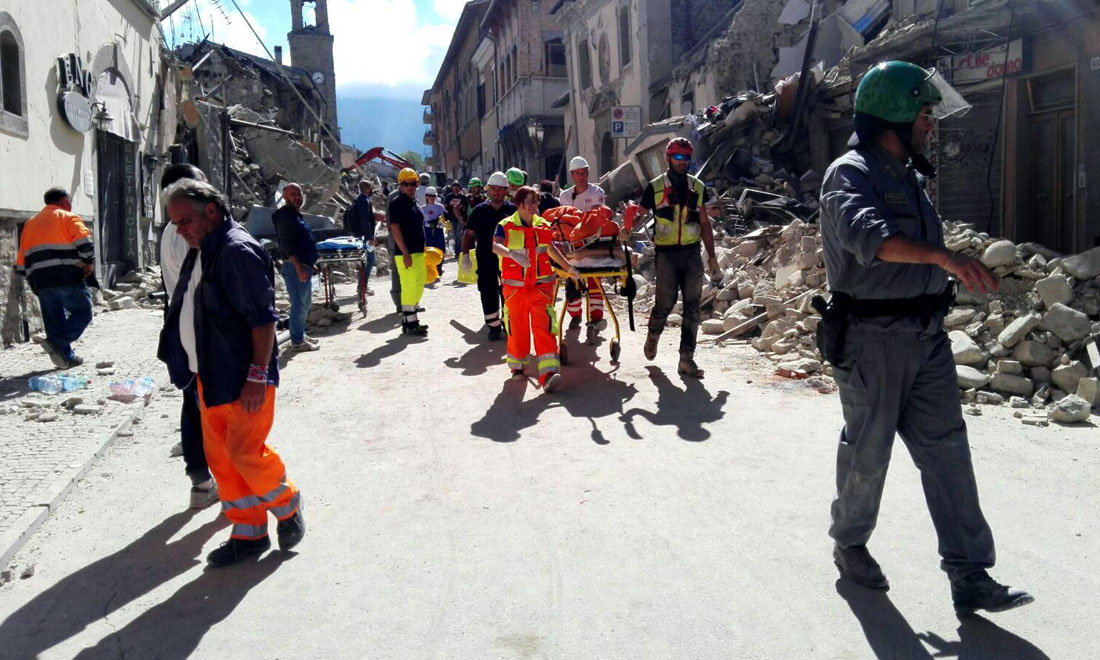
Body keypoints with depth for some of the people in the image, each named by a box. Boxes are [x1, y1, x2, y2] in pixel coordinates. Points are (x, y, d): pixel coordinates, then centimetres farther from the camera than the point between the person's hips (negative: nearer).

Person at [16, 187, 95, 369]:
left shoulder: (30, 223, 24)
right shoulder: (68, 218, 6)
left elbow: (21, 264, 20)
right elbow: (84, 241, -14)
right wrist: (89, 263, -3)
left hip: (41, 282, 6)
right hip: (67, 278, -6)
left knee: (54, 320, 12)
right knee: (82, 313, 0)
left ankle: (66, 357, 10)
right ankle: (56, 343, -19)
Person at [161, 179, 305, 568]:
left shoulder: (238, 251, -17)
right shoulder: (201, 252, 13)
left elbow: (263, 317, -21)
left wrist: (258, 375, -23)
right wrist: (197, 370, 21)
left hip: (244, 379, -10)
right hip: (211, 376, 10)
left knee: (244, 451, -6)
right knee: (220, 455, 12)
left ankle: (288, 506, 21)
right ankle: (248, 533, 23)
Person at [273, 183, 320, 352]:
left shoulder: (296, 215, 18)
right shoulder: (285, 216, -12)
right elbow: (286, 245, -20)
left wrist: (309, 265, 21)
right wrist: (299, 268, -25)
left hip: (304, 266, 10)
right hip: (295, 266, -10)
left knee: (305, 302, 18)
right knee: (299, 303, -7)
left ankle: (301, 335, 29)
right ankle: (297, 341, -2)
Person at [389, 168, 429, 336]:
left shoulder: (414, 202, 17)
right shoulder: (397, 203, -10)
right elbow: (395, 229, -17)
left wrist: (423, 251, 21)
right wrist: (406, 254, -22)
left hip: (418, 252, 9)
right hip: (406, 254, -9)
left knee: (418, 287, 13)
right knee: (409, 287, -8)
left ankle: (410, 320, 23)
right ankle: (409, 324, -3)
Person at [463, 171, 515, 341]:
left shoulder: (513, 210, 1)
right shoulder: (479, 210, 5)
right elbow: (469, 234, 9)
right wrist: (465, 255, -1)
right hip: (485, 261, 1)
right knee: (488, 295, 5)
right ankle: (494, 326, 17)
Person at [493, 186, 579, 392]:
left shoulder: (543, 226, 9)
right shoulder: (506, 226, -4)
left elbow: (551, 249, 24)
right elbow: (495, 246, -23)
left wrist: (568, 268, 29)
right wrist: (512, 253, -42)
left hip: (541, 285, 2)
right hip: (515, 286, -1)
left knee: (544, 328, -10)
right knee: (517, 328, 10)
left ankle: (548, 373, -17)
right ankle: (517, 365, 33)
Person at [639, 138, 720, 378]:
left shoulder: (697, 187, 10)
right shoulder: (655, 187, 1)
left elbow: (704, 223, 14)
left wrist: (711, 256, 11)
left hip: (692, 252, 3)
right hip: (666, 254, -3)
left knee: (692, 306, -1)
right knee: (665, 303, -3)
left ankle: (686, 358, 5)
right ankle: (653, 336, 30)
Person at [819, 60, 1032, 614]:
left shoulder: (909, 175, 16)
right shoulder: (850, 174, -12)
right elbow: (867, 235, -34)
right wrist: (942, 256, -45)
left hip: (926, 335, 8)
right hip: (872, 337, -8)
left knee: (946, 449, 5)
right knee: (867, 450, 7)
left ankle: (970, 577, 12)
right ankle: (849, 545, 30)